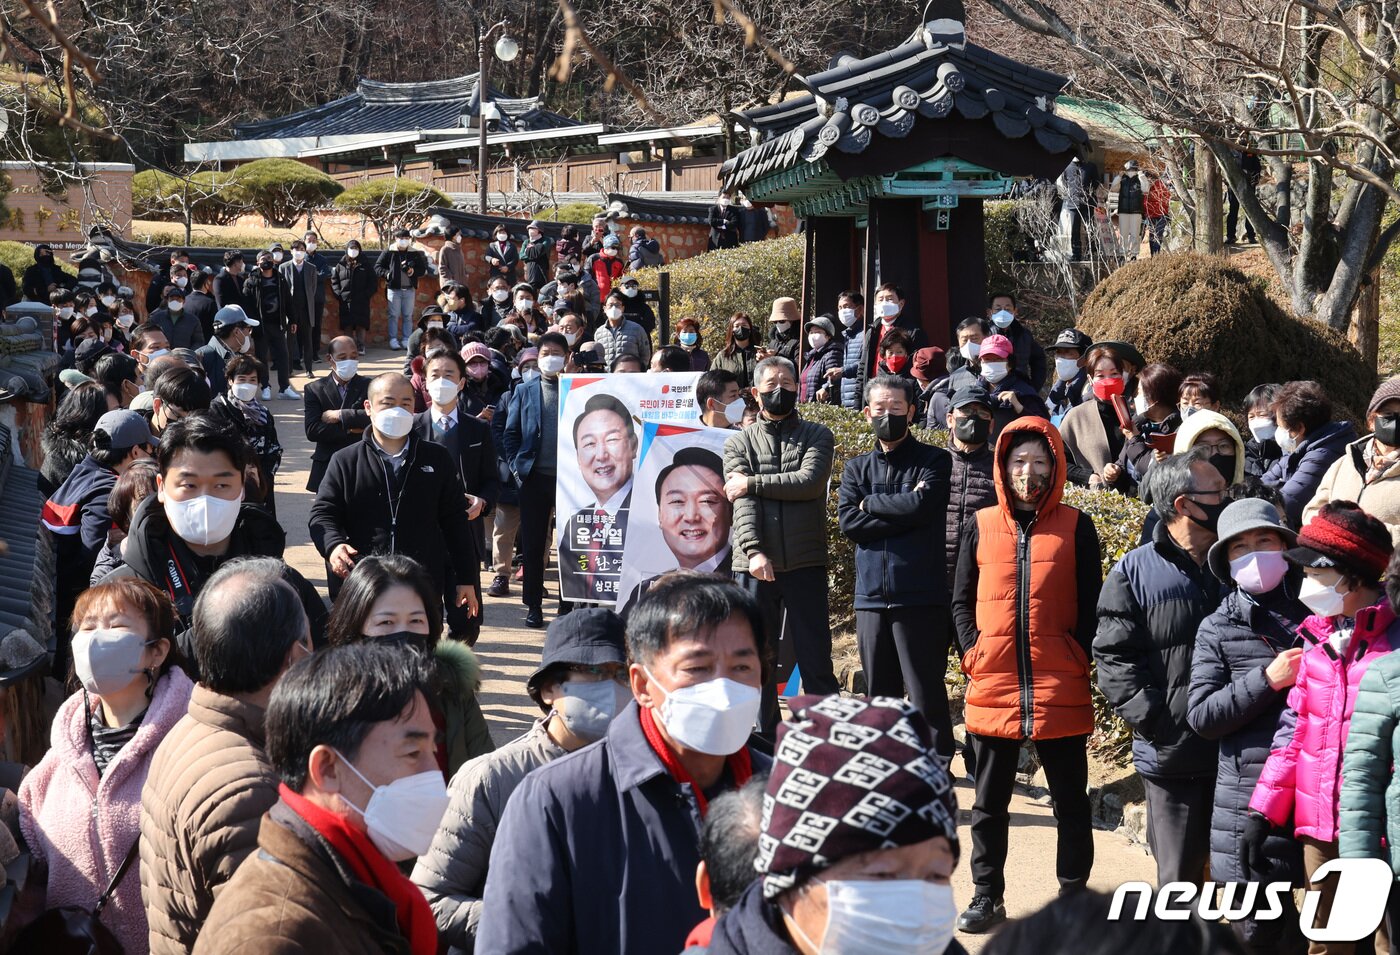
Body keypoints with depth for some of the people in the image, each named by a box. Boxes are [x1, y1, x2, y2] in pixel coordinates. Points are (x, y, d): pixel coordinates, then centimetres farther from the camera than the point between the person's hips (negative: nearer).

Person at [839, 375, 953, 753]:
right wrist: (903, 513, -8)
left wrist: (870, 503, -1)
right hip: (871, 597, 4)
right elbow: (848, 522, 0)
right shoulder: (856, 468, 15)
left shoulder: (934, 461, 4)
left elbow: (921, 505, -15)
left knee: (926, 693, -5)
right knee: (879, 695, 10)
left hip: (920, 597, -4)